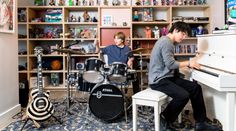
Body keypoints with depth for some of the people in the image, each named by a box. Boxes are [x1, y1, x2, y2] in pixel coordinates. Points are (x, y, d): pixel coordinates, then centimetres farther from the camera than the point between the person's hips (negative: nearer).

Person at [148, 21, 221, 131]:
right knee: (183, 96, -28)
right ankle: (166, 118, -3)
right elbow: (170, 64, -23)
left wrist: (186, 65, 6)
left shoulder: (168, 42, 18)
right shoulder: (166, 42, -15)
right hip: (159, 80, -10)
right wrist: (188, 63, -10)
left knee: (196, 88, 2)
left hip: (168, 77, 11)